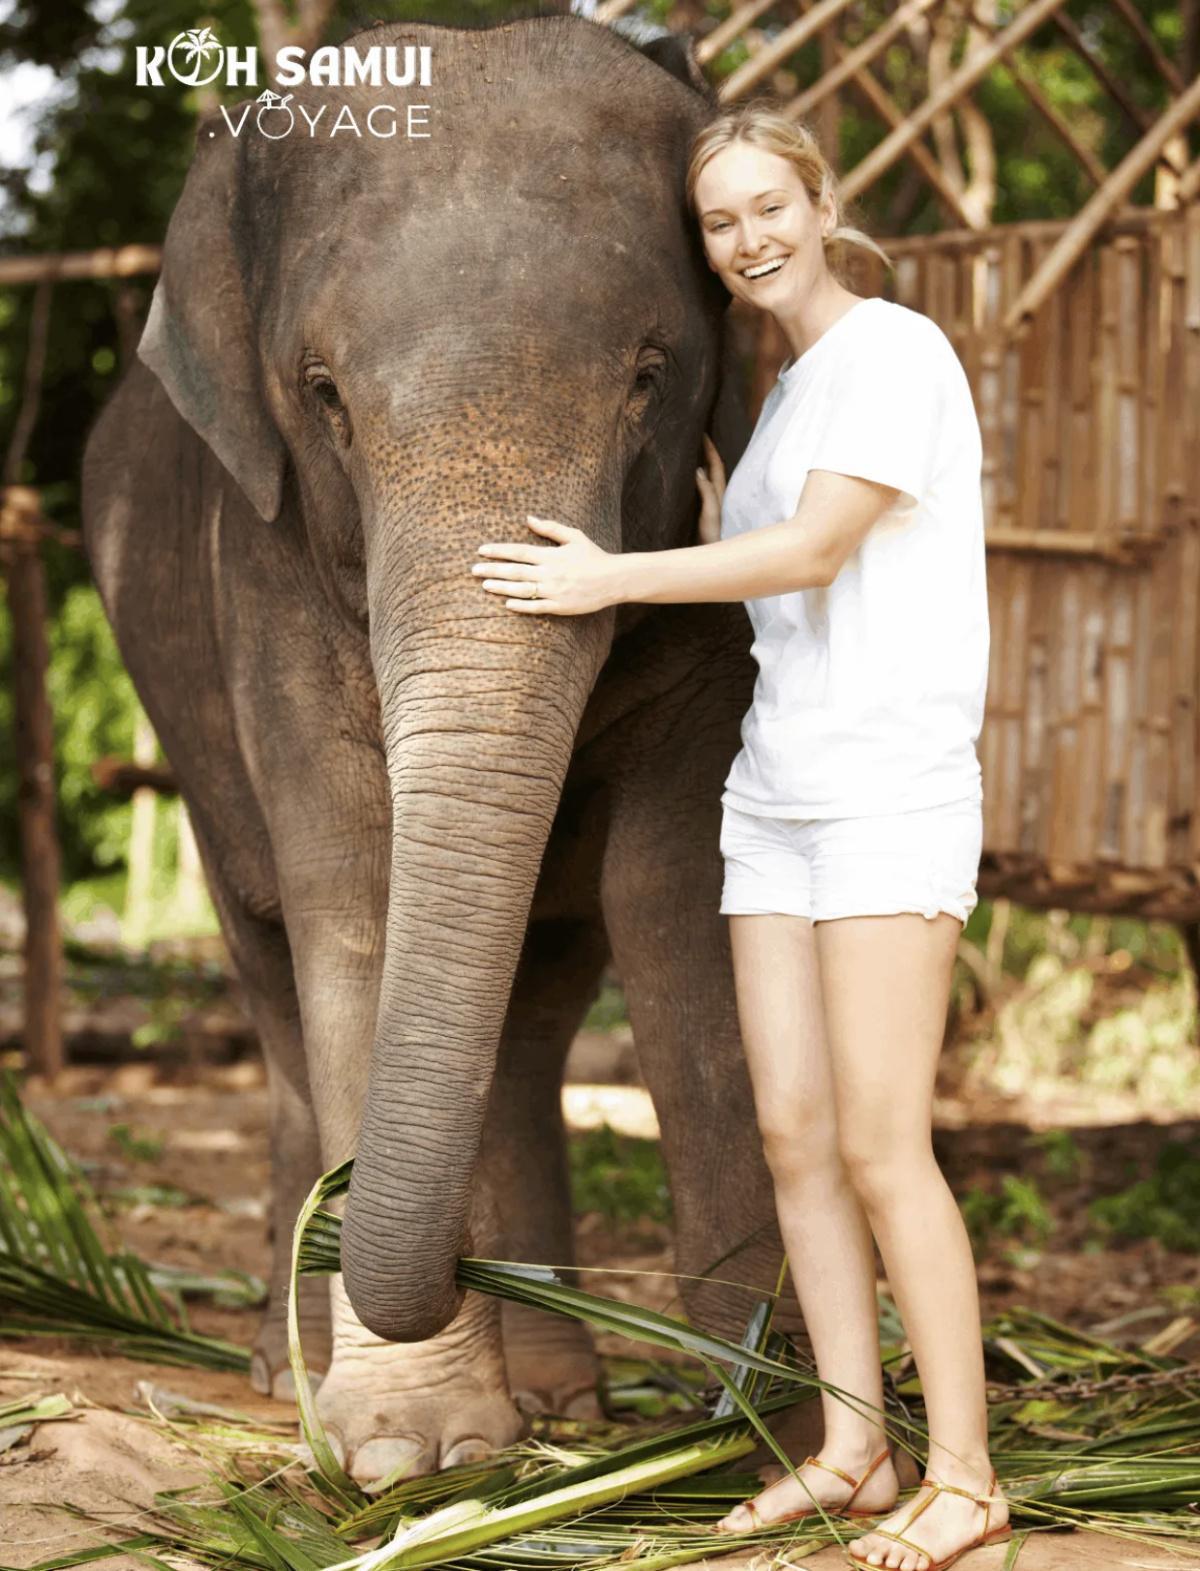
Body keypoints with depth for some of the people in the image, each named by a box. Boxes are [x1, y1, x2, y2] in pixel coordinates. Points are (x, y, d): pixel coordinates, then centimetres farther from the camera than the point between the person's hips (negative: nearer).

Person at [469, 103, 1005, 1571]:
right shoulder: (784, 396, 19)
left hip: (892, 788, -8)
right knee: (791, 1133, 4)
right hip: (776, 787, 8)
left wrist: (617, 576, -14)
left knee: (879, 1145, -12)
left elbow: (814, 552, -16)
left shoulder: (897, 351, -7)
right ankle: (851, 1450, 10)